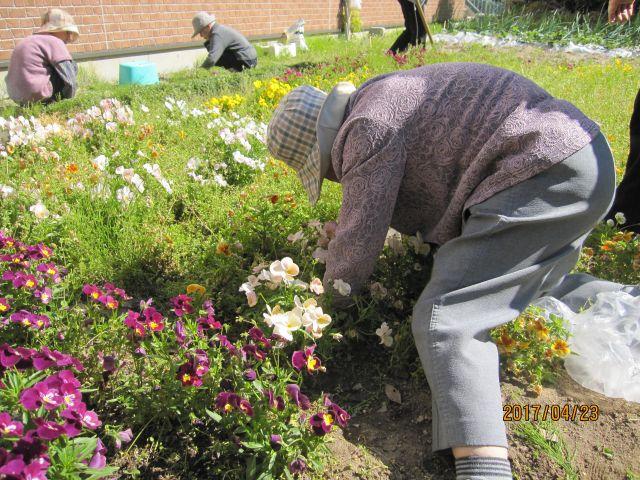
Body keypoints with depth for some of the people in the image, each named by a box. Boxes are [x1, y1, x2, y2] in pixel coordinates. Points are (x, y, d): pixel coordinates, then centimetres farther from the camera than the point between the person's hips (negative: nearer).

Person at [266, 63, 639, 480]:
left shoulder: (368, 126, -13)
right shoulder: (382, 99, 18)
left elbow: (359, 240, -10)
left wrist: (327, 307, 7)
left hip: (542, 175, -11)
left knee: (445, 319, -16)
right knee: (533, 290, 30)